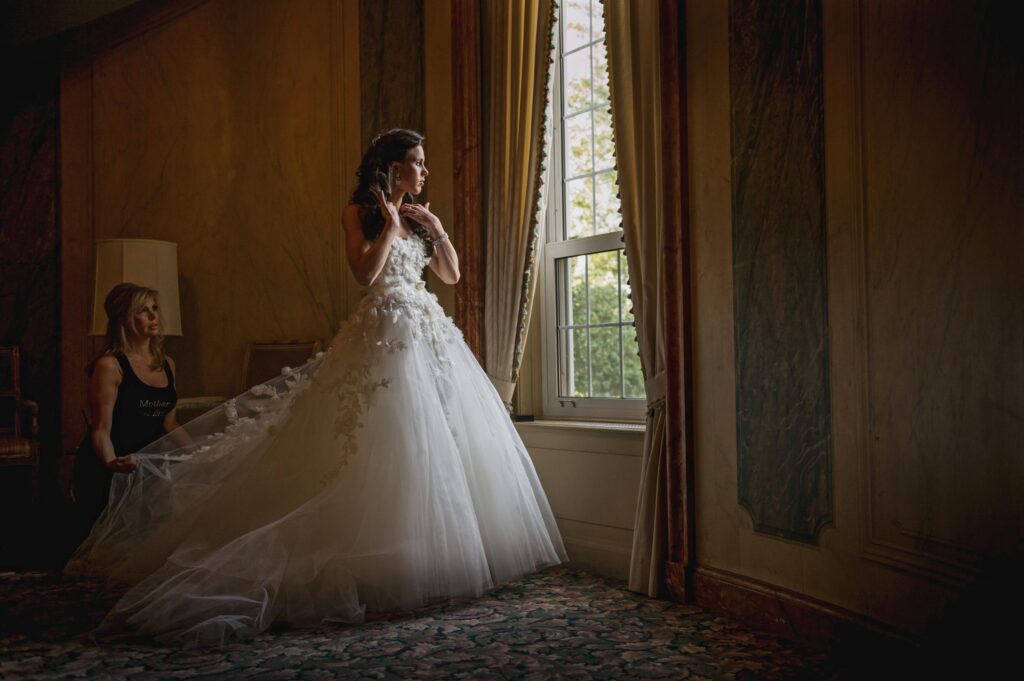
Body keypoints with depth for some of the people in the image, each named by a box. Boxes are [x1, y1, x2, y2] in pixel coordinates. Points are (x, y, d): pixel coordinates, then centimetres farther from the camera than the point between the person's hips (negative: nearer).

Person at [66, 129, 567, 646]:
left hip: (429, 333, 7)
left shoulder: (419, 216, 19)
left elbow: (451, 274, 18)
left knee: (441, 442, 5)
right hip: (384, 334, -7)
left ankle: (440, 556, 15)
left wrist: (435, 229, 6)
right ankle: (388, 566, -2)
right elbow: (366, 272, -14)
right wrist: (390, 225, -8)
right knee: (388, 445, -10)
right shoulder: (362, 212, 0)